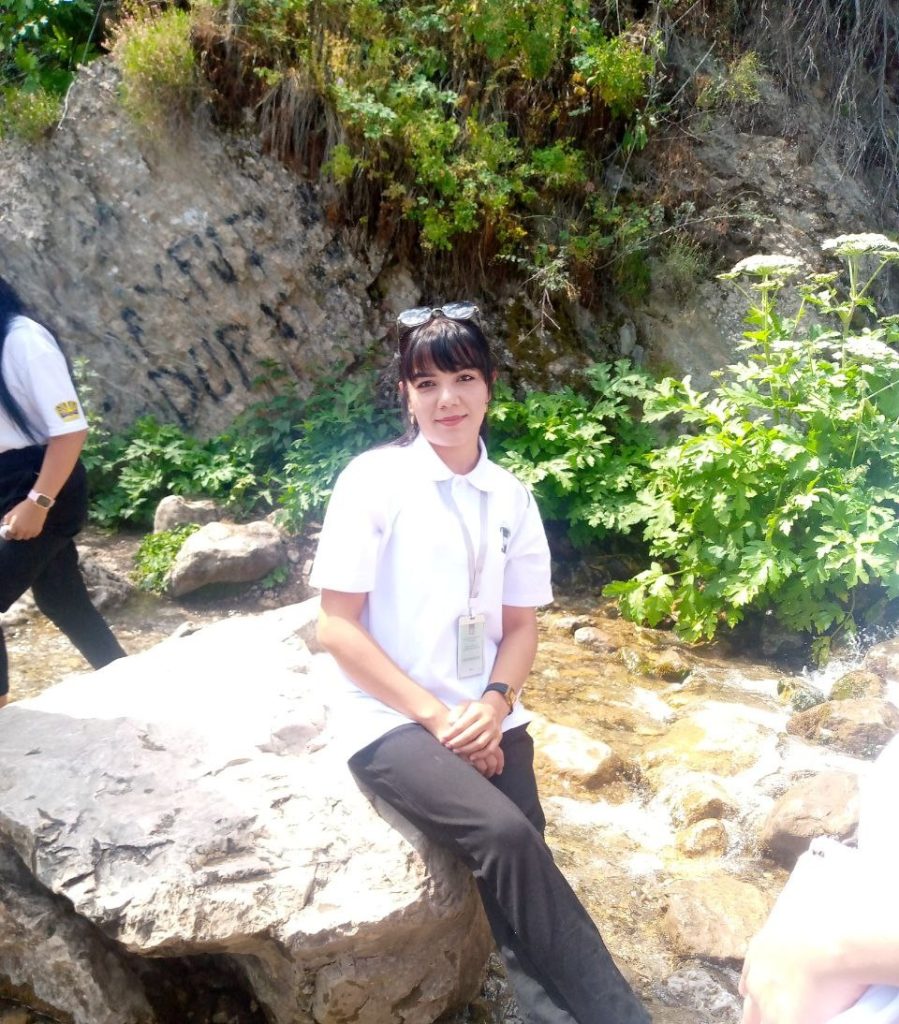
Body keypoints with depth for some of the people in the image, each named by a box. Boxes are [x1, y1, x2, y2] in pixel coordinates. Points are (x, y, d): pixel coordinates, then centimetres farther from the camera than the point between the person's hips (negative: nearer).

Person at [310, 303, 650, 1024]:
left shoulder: (511, 498, 7)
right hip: (393, 717, -4)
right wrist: (435, 715, -14)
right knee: (506, 836, -25)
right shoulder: (373, 480, -7)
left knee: (515, 861, -17)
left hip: (485, 719, 4)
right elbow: (337, 627, -9)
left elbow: (520, 625, 11)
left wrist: (494, 705, -9)